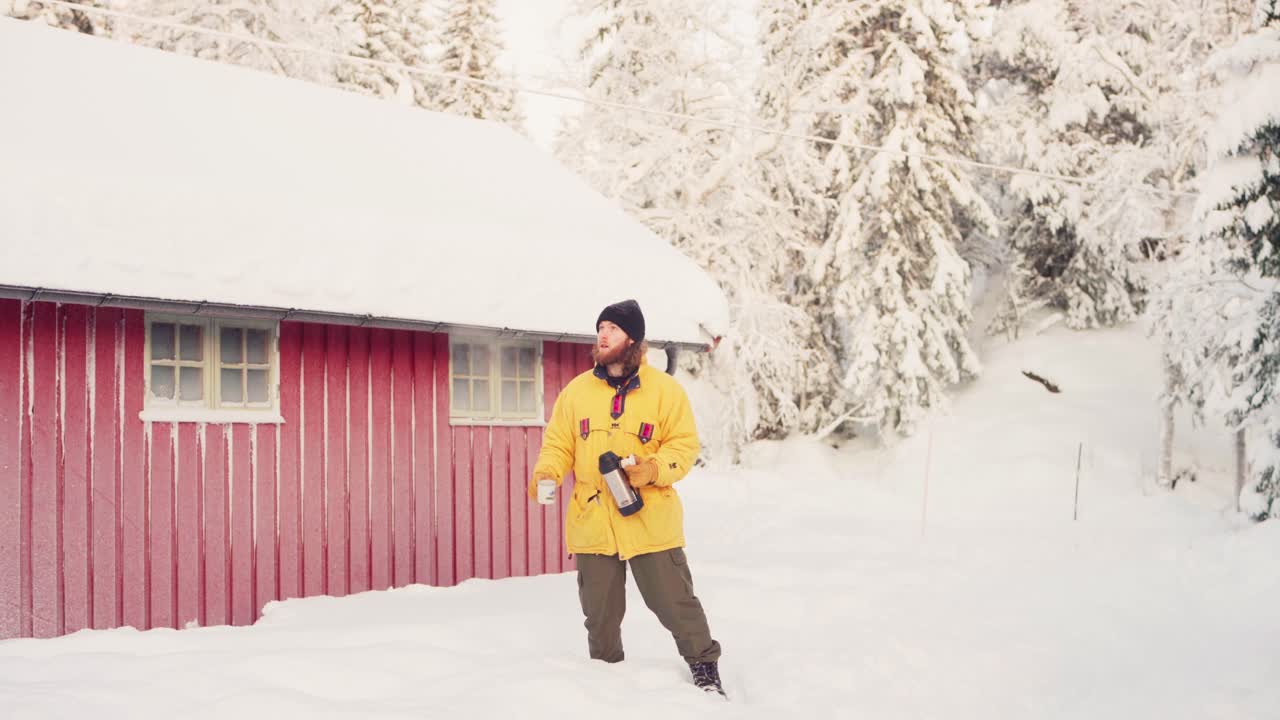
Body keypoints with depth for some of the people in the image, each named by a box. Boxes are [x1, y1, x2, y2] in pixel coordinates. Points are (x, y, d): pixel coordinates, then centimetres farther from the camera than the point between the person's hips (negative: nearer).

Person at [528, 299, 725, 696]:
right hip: (592, 523, 3)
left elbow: (684, 445, -2)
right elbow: (559, 445, 9)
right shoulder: (577, 390, 7)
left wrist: (654, 468, -19)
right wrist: (546, 473, -11)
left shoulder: (664, 389, -1)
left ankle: (705, 667, 21)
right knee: (600, 612, 12)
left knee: (674, 602, 3)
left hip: (651, 522, -3)